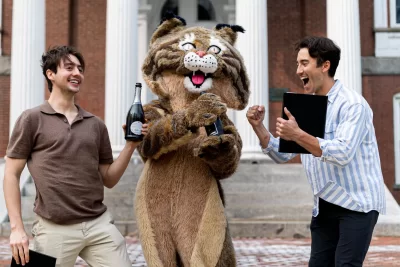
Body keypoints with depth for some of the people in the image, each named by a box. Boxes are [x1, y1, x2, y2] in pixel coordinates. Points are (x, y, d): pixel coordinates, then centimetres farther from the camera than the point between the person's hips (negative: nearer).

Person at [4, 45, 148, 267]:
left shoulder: (96, 125, 12)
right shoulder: (32, 119, 1)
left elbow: (109, 179, 12)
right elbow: (11, 175, 0)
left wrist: (130, 145, -1)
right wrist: (16, 228, -7)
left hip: (100, 224, 3)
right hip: (54, 229, -3)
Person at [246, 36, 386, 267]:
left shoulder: (352, 104, -14)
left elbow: (342, 154, -26)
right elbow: (282, 155, 8)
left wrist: (297, 135, -33)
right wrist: (258, 127, -7)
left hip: (357, 204, -7)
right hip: (324, 206, 7)